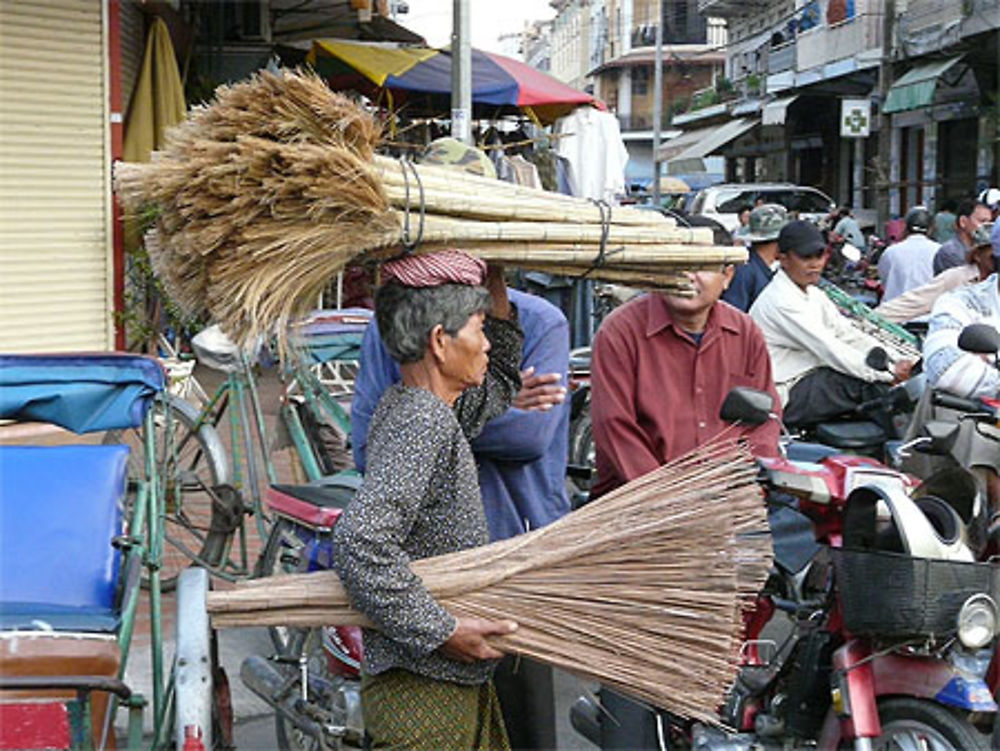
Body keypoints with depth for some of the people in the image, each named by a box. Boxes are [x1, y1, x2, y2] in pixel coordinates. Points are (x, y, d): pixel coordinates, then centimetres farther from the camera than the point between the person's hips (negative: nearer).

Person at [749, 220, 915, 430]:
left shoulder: (813, 294, 14)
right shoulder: (780, 301, -17)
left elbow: (848, 334, 9)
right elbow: (830, 350, -22)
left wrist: (895, 362, -7)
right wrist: (890, 372, -21)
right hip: (788, 399, -9)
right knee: (868, 382, -21)